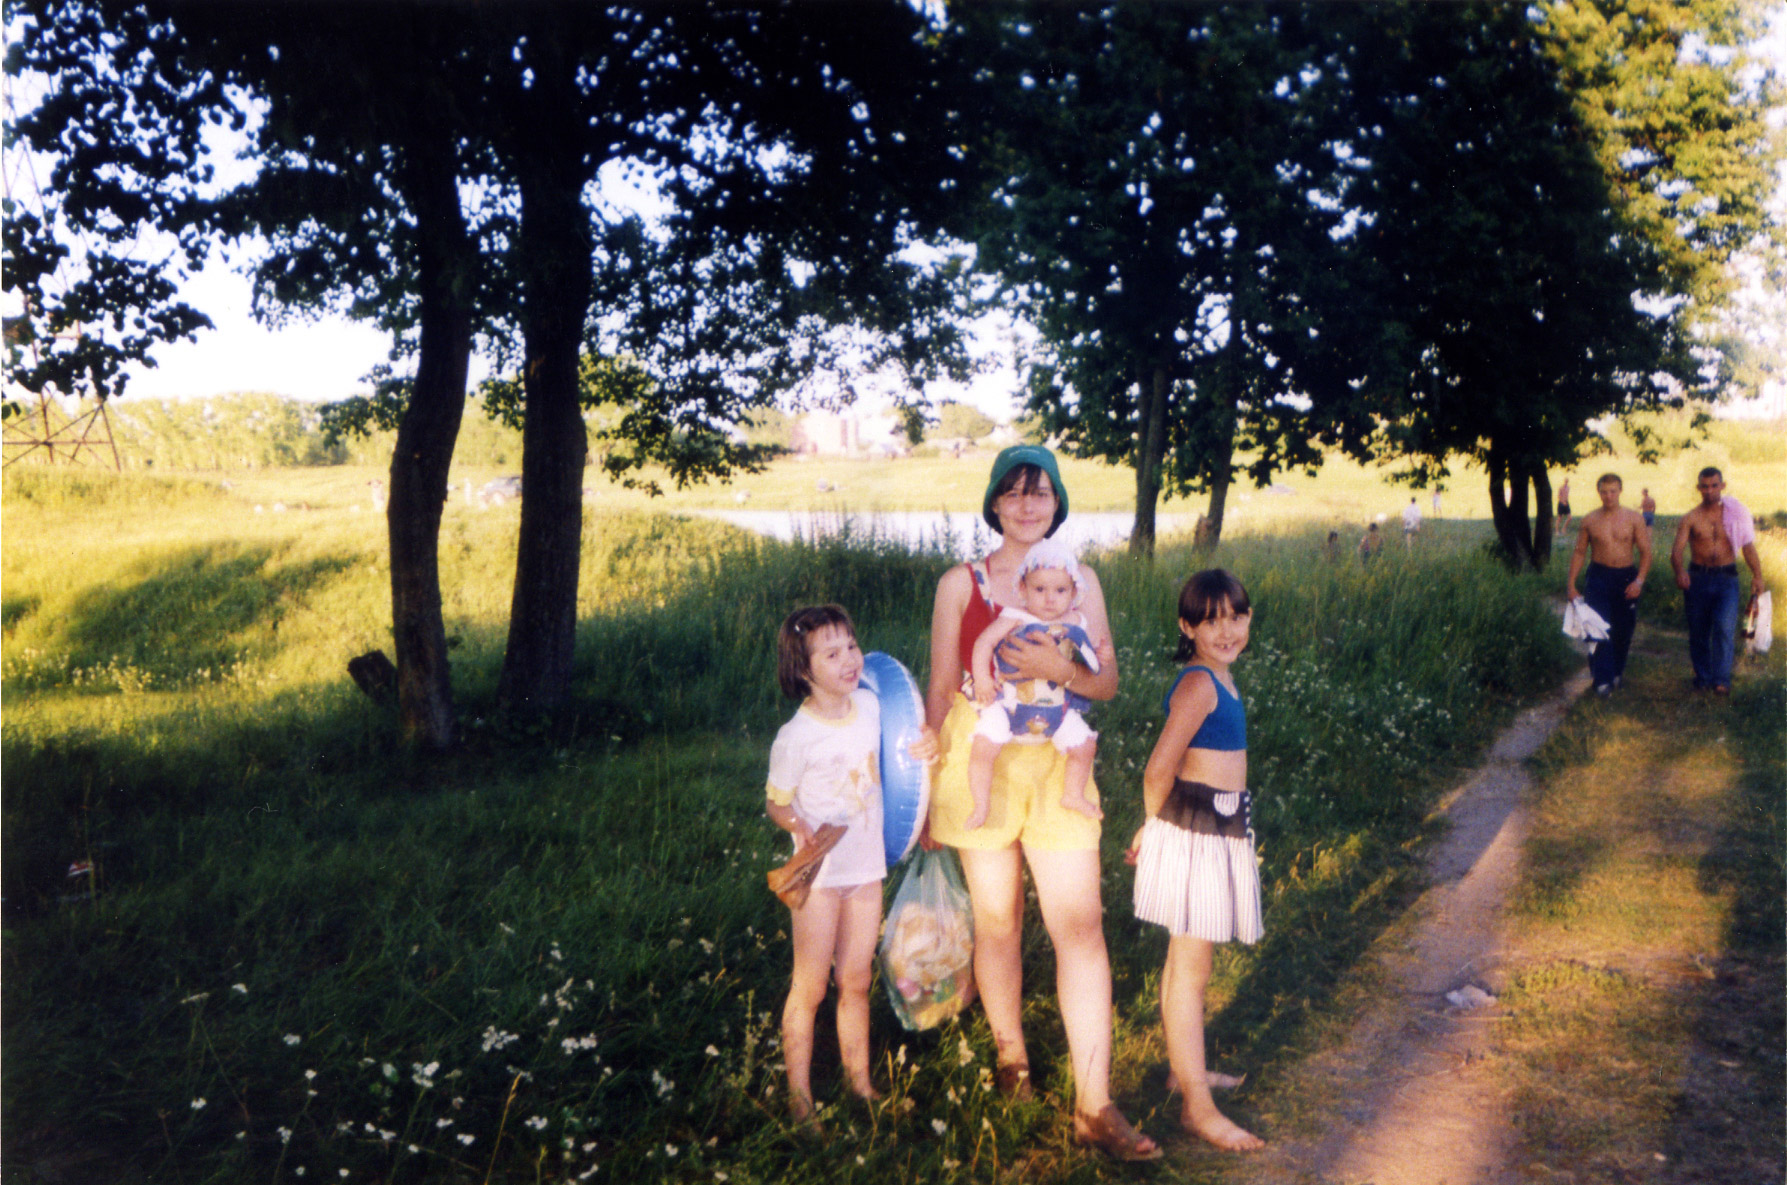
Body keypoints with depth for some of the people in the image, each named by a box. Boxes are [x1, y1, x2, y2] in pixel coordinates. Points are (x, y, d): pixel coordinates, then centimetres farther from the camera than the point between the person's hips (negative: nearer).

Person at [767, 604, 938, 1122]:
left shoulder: (869, 705, -1)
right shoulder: (795, 738, -19)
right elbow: (777, 803, -7)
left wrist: (923, 747, -2)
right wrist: (800, 826, -28)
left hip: (867, 867, 5)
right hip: (819, 874, -5)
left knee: (856, 981, 15)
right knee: (810, 988, 4)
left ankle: (860, 1081, 29)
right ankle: (799, 1095, 17)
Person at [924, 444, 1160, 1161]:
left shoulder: (1080, 580, 7)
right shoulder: (960, 584, 2)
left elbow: (1108, 682, 6)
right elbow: (941, 690, 6)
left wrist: (1060, 669, -16)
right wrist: (927, 789, 7)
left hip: (1058, 765, 1)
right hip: (979, 762, -1)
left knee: (1080, 926, -6)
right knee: (997, 922, 9)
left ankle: (1094, 1107, 1)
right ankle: (1010, 1054, 34)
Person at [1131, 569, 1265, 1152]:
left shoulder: (1217, 676, 10)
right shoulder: (1200, 684, -20)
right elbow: (1158, 768, -25)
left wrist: (1161, 827, 12)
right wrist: (1158, 826, -6)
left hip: (1218, 831, 10)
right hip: (1195, 835, -10)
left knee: (1185, 961, 20)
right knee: (1191, 969, -3)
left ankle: (1185, 1069, 35)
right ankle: (1198, 1106, 4)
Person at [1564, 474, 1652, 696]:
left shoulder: (1633, 518, 1)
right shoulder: (1589, 520, 3)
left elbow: (1645, 552, 1)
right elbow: (1579, 552, 8)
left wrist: (1639, 580, -10)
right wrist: (1571, 583, 2)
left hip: (1626, 577, 1)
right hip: (1598, 576, -1)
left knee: (1623, 630, 9)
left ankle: (1617, 670, 33)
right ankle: (1603, 680, -9)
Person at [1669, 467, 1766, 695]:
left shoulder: (1735, 514, 4)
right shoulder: (1690, 519, 0)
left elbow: (1748, 546, 1)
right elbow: (1677, 550, -11)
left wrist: (1757, 575, -14)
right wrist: (1679, 570, -33)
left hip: (1726, 578, -1)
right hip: (1697, 578, 1)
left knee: (1725, 627, -18)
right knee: (1698, 632, 7)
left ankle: (1721, 680, -16)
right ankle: (1702, 678, 22)